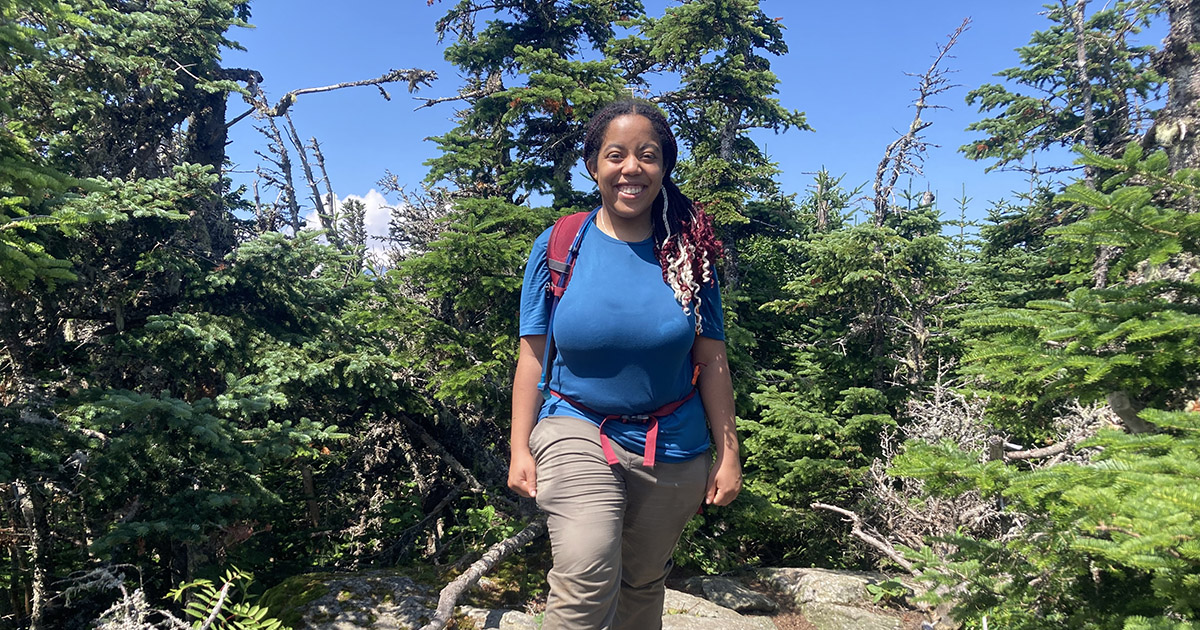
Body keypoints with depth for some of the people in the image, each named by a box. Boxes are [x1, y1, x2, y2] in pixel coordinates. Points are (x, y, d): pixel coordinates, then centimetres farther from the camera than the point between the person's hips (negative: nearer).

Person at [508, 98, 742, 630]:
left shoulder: (687, 252, -2)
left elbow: (712, 360, 0)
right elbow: (532, 356, -1)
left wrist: (728, 452, 0)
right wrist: (521, 448, -4)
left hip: (674, 449, 2)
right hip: (578, 432, -2)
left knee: (644, 582, 15)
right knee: (586, 578, -21)